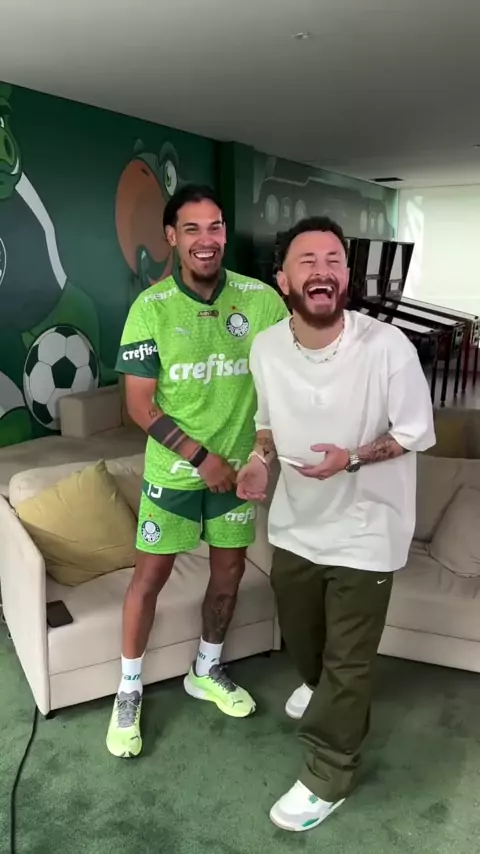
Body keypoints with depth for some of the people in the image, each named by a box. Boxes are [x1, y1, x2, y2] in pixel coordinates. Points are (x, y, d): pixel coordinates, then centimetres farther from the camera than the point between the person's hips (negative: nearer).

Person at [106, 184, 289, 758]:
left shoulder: (262, 300, -8)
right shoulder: (151, 308, -12)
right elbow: (139, 404, -12)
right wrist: (201, 456, -18)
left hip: (239, 467, 3)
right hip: (173, 470, -2)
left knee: (229, 571, 16)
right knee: (149, 578, 8)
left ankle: (206, 673, 41)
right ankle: (129, 690, 32)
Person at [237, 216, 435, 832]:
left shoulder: (388, 347, -24)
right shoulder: (265, 347, -10)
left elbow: (416, 433, -12)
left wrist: (353, 459, -27)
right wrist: (259, 458, -13)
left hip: (365, 531, -4)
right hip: (296, 522, 5)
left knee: (348, 660, 11)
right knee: (299, 631, 28)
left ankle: (328, 777, 34)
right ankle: (318, 684, 63)